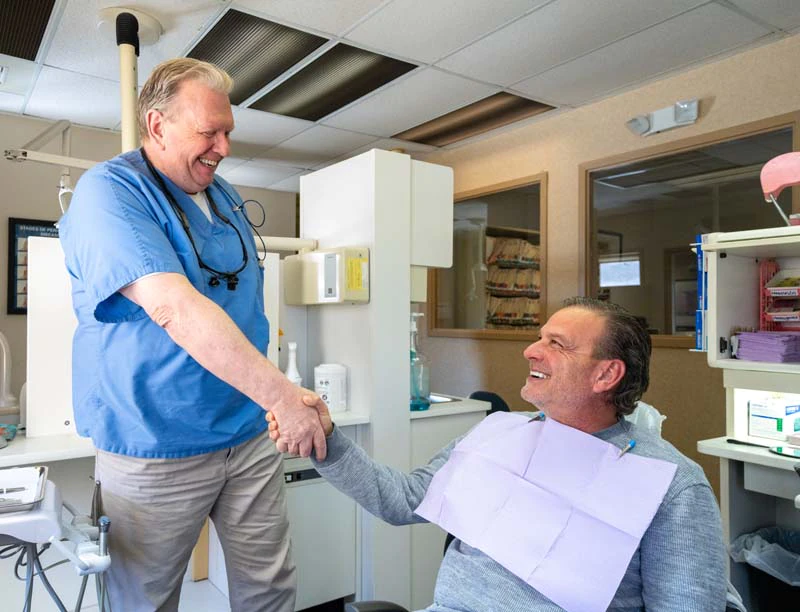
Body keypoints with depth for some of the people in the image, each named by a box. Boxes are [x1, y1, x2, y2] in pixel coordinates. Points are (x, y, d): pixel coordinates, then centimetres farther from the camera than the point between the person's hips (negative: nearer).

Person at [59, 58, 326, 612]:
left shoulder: (225, 197, 11)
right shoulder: (108, 190, -13)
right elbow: (172, 306, -28)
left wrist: (278, 398, 14)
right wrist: (282, 394, -31)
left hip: (251, 435, 6)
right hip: (157, 449, -5)